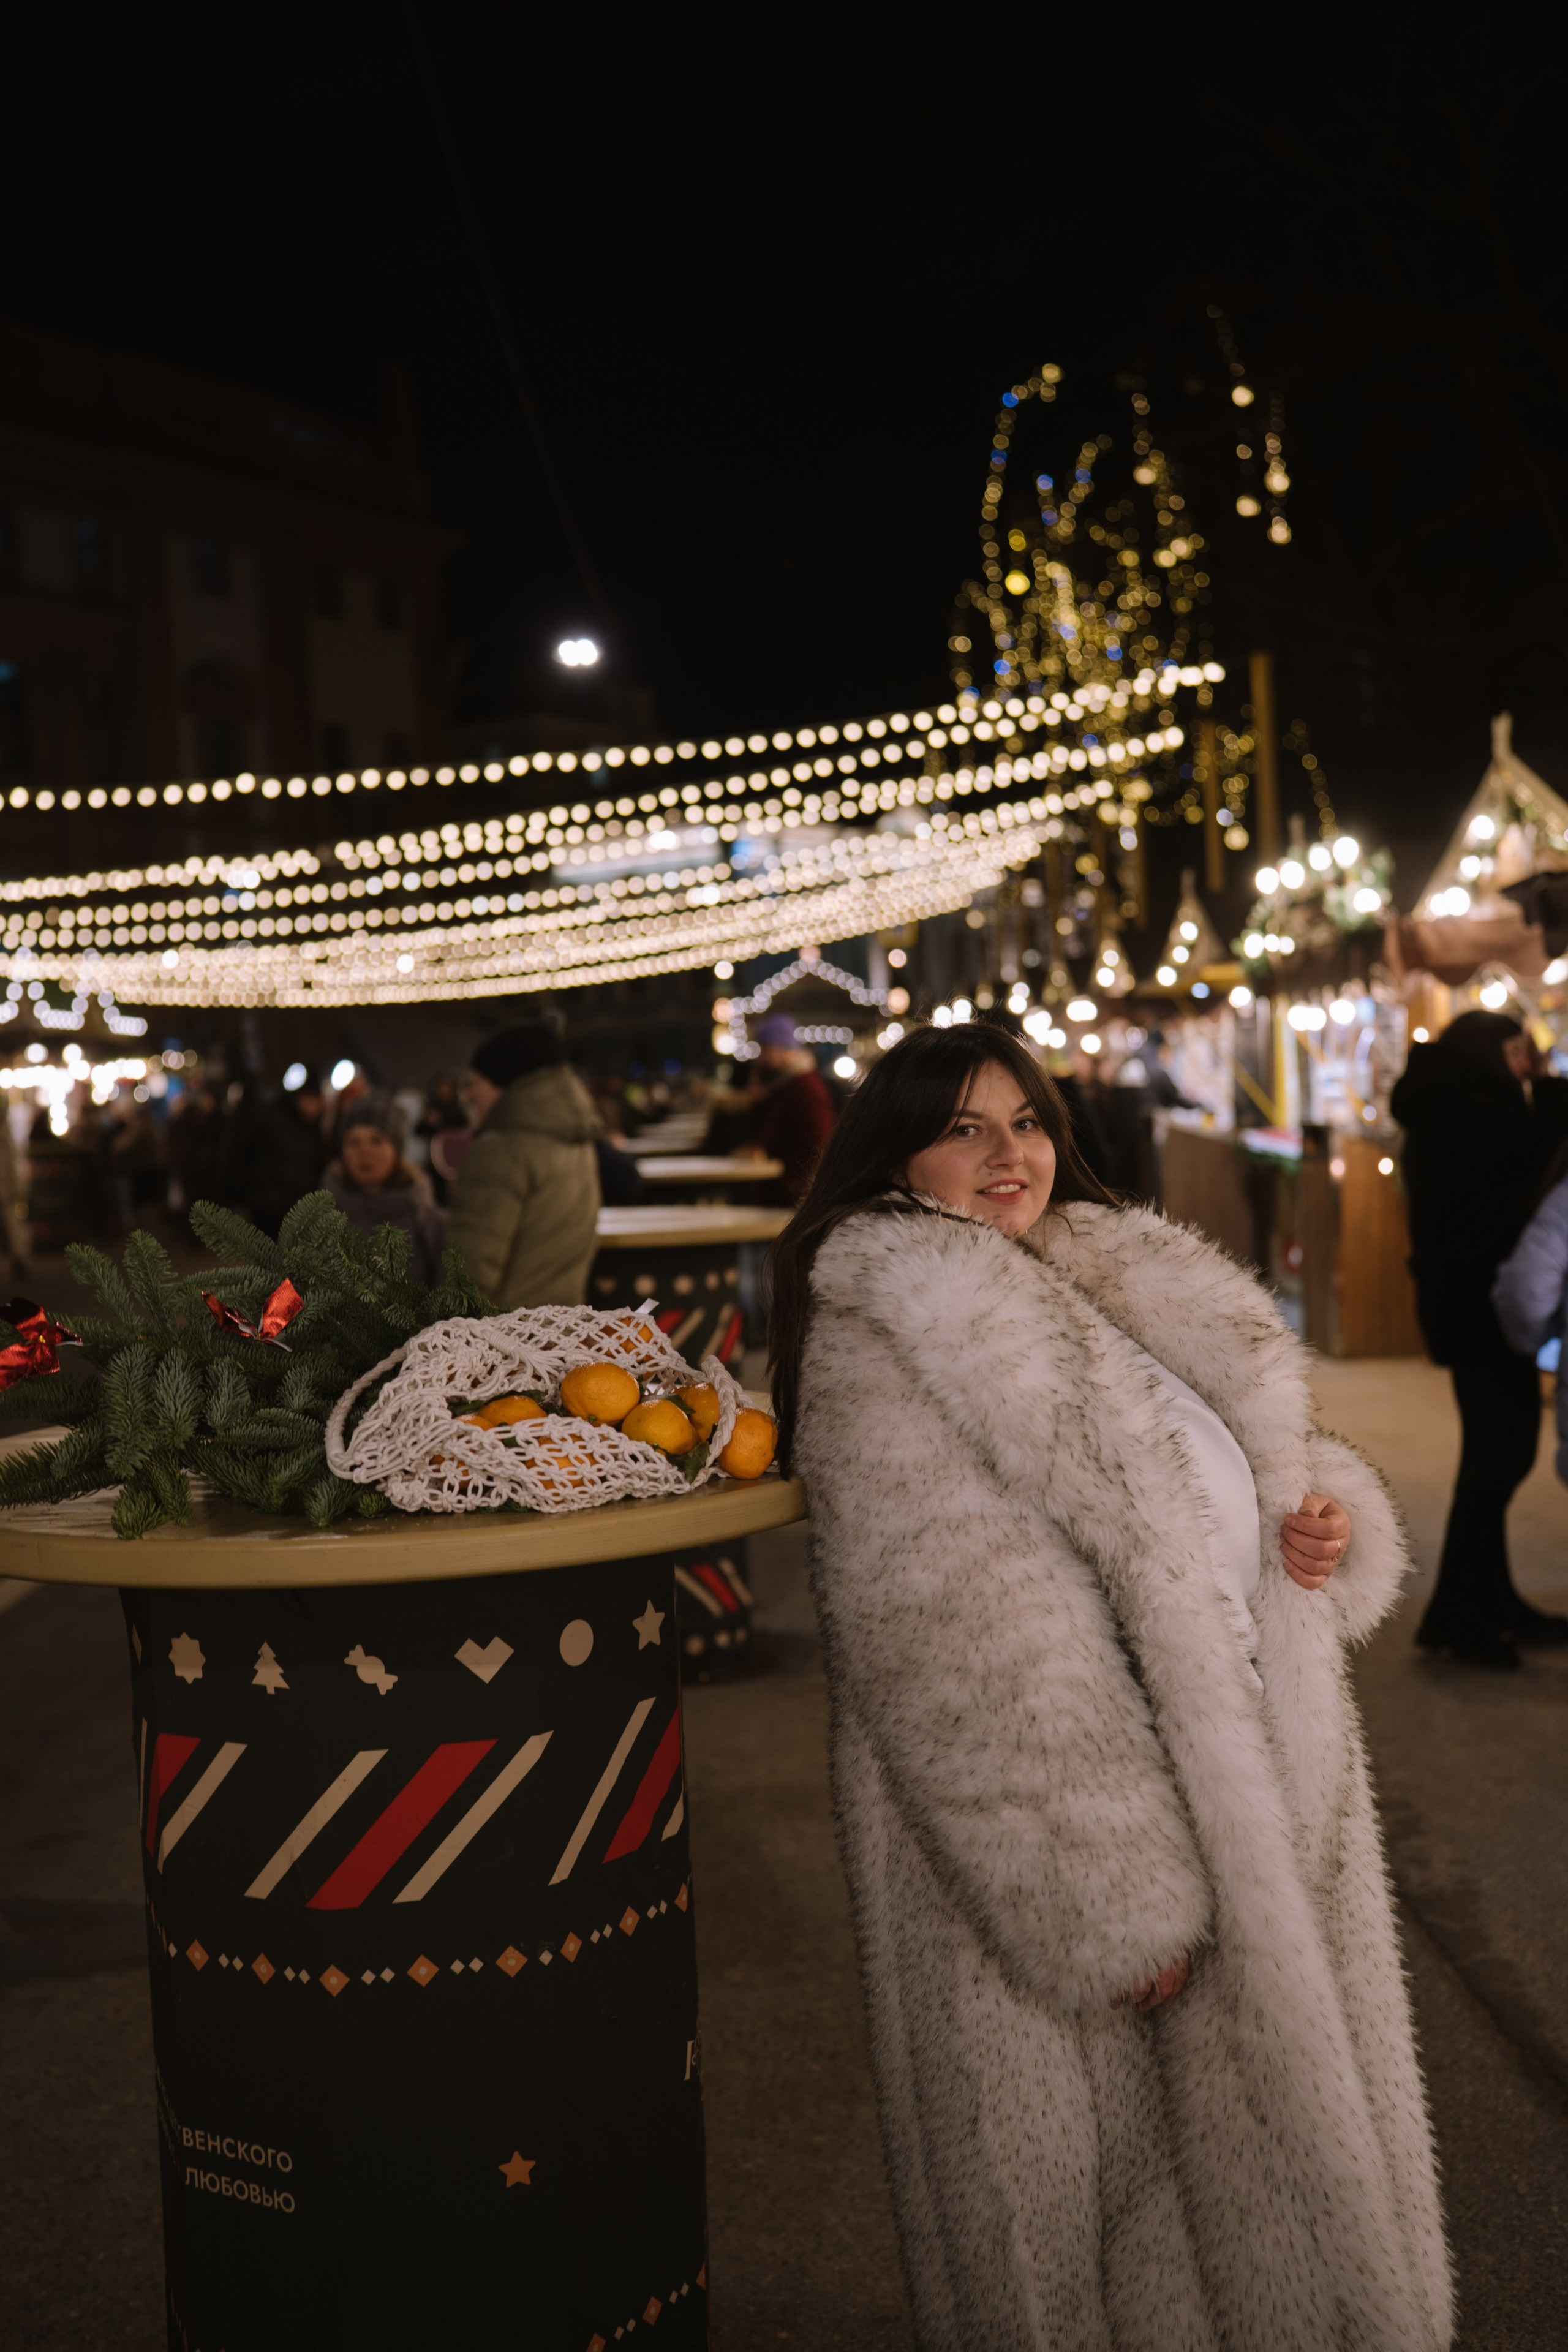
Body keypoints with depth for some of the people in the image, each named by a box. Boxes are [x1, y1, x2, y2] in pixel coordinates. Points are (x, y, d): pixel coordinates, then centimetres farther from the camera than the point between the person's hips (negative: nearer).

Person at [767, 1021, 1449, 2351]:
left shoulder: (1124, 1284, 11)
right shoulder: (883, 1342, -14)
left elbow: (1241, 1457, 22)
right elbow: (963, 1660, -21)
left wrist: (1324, 1513, -2)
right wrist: (1111, 1896, -23)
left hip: (1254, 1795, 8)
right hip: (1069, 1841, -8)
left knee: (1269, 2145, 20)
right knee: (1114, 2181, 7)